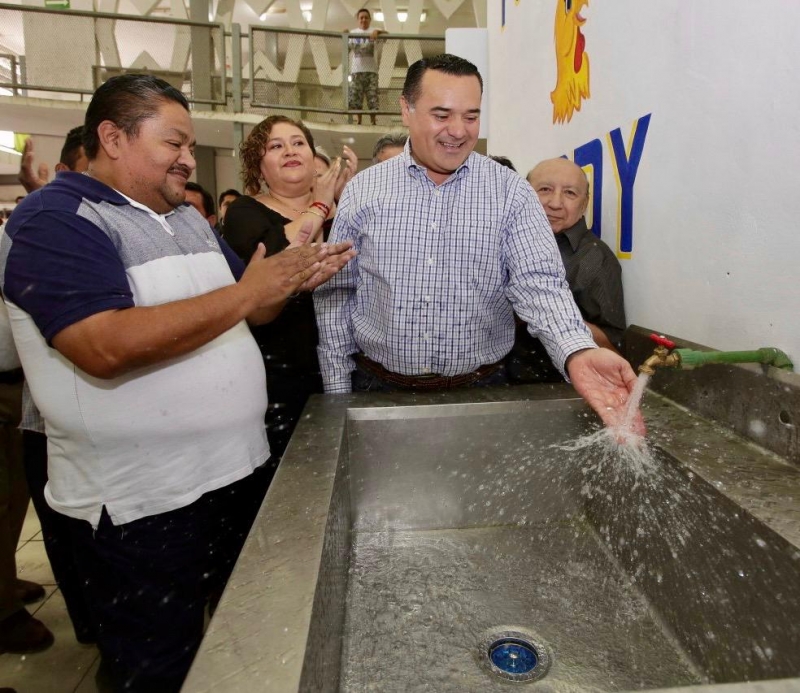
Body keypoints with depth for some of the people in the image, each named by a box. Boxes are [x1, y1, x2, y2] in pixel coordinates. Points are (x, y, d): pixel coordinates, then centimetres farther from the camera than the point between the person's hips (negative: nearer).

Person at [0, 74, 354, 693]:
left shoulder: (188, 219, 11)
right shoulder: (56, 220, -14)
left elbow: (253, 311, 13)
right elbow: (105, 346, -29)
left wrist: (295, 278, -8)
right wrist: (245, 294, -27)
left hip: (238, 469, 8)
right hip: (142, 502, -7)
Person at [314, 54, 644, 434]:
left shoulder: (512, 193, -4)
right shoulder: (362, 191, -1)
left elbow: (540, 283, -14)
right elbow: (335, 294, 2)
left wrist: (579, 353, -34)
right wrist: (339, 394, -1)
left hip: (478, 391, 0)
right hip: (378, 388, 1)